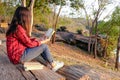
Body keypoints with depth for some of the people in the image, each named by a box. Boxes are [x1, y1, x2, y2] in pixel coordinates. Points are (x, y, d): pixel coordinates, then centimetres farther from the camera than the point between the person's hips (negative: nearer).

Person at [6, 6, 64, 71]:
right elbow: (29, 44, -16)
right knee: (44, 46, -4)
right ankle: (53, 65, 12)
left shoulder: (16, 27, 7)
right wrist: (43, 42, -3)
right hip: (19, 56, -9)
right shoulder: (18, 28, -23)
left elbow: (27, 40, 11)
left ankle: (49, 62, 11)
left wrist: (39, 40, 8)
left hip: (19, 54, 9)